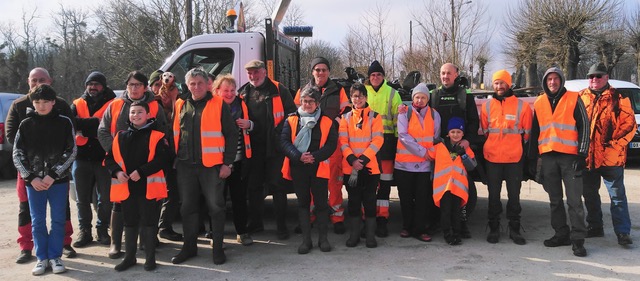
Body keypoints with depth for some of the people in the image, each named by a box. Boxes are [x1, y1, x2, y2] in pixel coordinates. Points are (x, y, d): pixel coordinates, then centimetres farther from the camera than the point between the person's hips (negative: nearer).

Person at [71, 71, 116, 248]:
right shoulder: (78, 104, 12)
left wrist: (83, 126, -16)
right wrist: (94, 122, -18)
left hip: (104, 158, -3)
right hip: (81, 158, 3)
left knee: (105, 198, 4)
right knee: (82, 199, 10)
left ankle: (102, 230, 19)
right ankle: (85, 231, 21)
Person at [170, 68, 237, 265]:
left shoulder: (218, 105, -2)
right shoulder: (180, 106, 12)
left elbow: (231, 135, -3)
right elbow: (173, 134, 20)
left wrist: (227, 163, -9)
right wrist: (175, 158, 11)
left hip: (211, 165, -4)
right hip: (185, 166, 4)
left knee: (215, 207, 1)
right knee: (188, 207, 11)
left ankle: (218, 248, 13)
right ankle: (189, 246, 24)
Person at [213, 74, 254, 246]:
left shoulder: (241, 104, 7)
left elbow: (250, 125, 19)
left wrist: (248, 124, -4)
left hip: (239, 159, 3)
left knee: (239, 196, 10)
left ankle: (242, 232, 22)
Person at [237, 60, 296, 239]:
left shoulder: (279, 90, -1)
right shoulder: (243, 93, 11)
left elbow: (291, 114, -3)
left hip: (274, 147, -4)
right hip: (253, 148, 5)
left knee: (277, 185, -1)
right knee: (254, 186, 12)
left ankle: (281, 225, 9)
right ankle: (255, 223, 26)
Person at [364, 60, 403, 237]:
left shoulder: (392, 93, 7)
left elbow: (398, 118, 6)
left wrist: (398, 139, 1)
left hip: (386, 138, -1)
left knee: (384, 181, 0)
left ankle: (382, 218, 7)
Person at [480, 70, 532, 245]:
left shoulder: (522, 106, 1)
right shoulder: (487, 106, 6)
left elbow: (527, 133, 7)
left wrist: (520, 150, 7)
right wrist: (492, 147, 12)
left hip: (515, 158, -1)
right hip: (492, 158, 1)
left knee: (514, 194, 6)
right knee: (493, 194, 7)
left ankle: (514, 229, 16)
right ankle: (494, 228, 16)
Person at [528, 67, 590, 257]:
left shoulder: (574, 99, 2)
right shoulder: (539, 103, 13)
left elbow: (584, 126, -1)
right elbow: (534, 132, 16)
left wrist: (581, 153, -9)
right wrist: (532, 157, 13)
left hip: (570, 156, -4)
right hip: (548, 157, 4)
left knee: (574, 200, -5)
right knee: (555, 200, 10)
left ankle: (578, 239, -1)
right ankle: (561, 234, 19)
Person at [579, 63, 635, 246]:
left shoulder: (618, 98, 0)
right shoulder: (581, 98, 8)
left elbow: (629, 124, -2)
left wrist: (615, 144, -10)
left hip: (611, 157, -4)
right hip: (587, 157, 4)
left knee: (617, 195, 0)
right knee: (590, 194, 14)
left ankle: (622, 232, 6)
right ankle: (595, 227, 27)